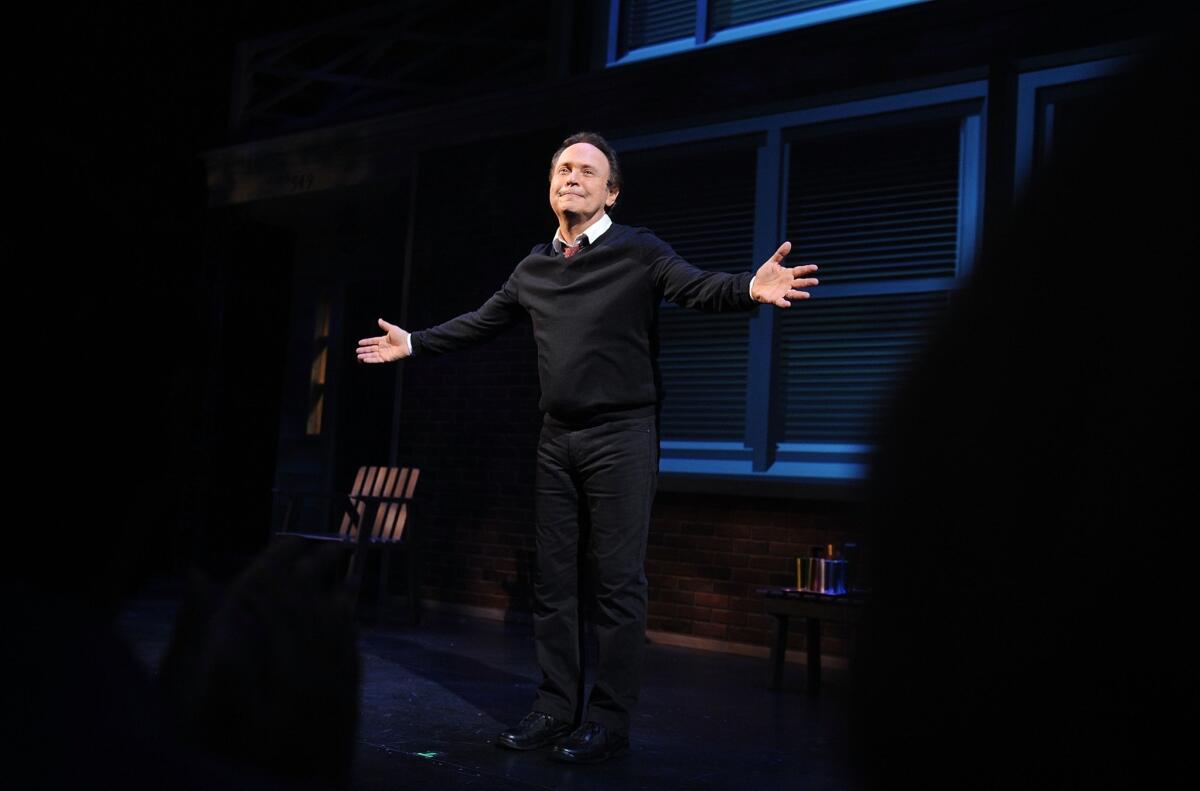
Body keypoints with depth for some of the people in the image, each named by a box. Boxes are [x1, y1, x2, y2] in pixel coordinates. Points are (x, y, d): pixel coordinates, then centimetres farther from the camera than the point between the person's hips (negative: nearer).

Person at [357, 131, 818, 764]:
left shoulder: (638, 253, -4)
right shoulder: (533, 268, 12)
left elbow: (699, 288, -19)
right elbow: (480, 322, 25)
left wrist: (750, 289, -39)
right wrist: (414, 343, 28)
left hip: (621, 438, -6)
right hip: (556, 439, 6)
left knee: (618, 582, -2)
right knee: (553, 580, 10)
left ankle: (609, 721, 7)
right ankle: (556, 709, 21)